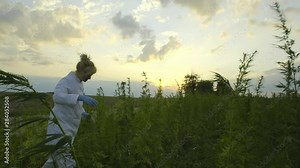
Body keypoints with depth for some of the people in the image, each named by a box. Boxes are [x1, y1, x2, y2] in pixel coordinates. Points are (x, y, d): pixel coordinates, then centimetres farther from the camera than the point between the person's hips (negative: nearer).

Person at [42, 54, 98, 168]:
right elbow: (57, 97, -33)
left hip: (70, 128, 9)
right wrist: (80, 97, -42)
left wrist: (82, 112, 10)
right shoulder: (66, 81, -14)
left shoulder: (79, 83, 13)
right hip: (60, 127, -9)